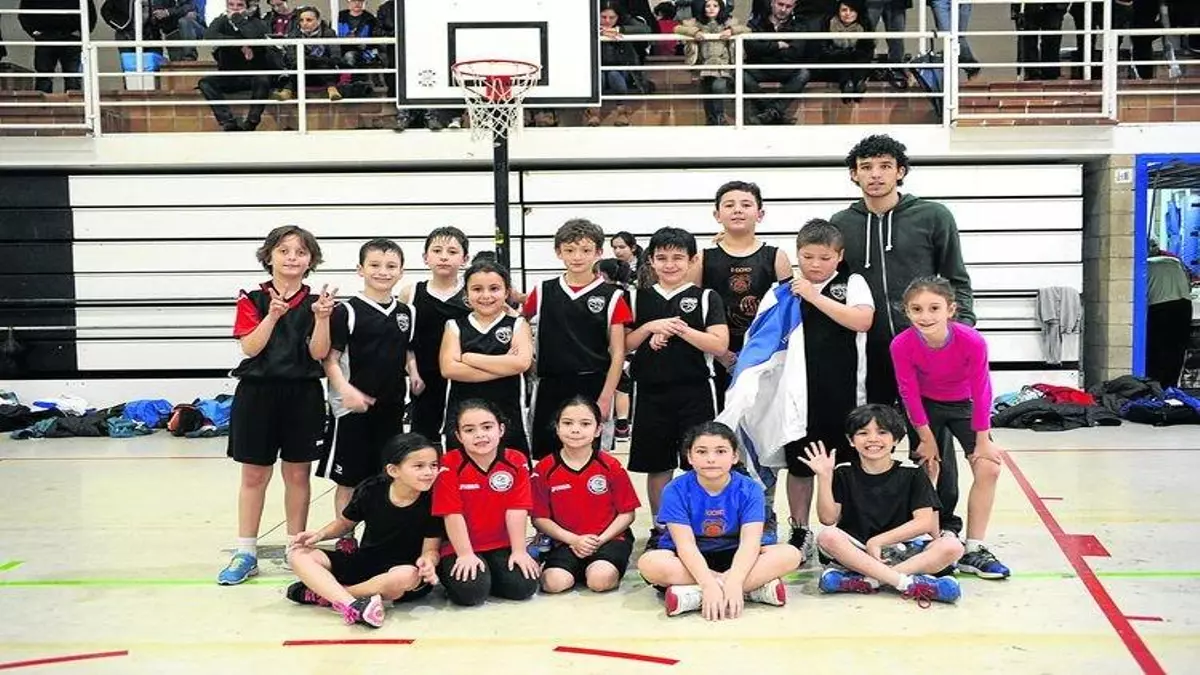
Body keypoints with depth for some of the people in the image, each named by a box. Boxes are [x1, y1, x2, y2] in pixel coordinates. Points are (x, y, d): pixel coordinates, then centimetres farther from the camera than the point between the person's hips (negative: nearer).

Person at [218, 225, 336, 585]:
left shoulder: (316, 301, 2)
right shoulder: (252, 299, 1)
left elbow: (318, 353, -6)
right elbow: (250, 347, -11)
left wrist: (321, 318, -22)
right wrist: (273, 315, -24)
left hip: (303, 395, 0)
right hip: (257, 393, 0)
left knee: (297, 474, 8)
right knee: (254, 475, 6)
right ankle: (245, 554, 14)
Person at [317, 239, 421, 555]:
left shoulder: (405, 312, 9)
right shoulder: (348, 312, -9)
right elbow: (330, 359, -11)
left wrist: (414, 372, 2)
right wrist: (346, 390, -24)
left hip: (391, 408, 5)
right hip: (353, 409, -5)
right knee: (349, 478, 4)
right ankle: (345, 538, 16)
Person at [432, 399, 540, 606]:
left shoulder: (516, 462, -4)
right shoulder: (449, 465, -12)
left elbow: (516, 511, -8)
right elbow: (453, 514, -14)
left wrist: (519, 551, -11)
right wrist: (465, 555, -17)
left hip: (502, 547, 3)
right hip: (461, 549, -2)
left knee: (524, 585, -18)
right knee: (471, 592, -25)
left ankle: (487, 575, 10)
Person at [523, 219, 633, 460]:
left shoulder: (611, 296, -1)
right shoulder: (543, 292, 6)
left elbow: (618, 354, -3)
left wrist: (605, 398, -8)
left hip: (592, 388, -2)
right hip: (550, 389, 2)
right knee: (546, 457, 4)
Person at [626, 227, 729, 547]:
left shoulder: (706, 298, 1)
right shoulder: (638, 299, 9)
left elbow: (720, 345, -8)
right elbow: (624, 345, 7)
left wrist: (681, 330, -16)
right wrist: (649, 328, -9)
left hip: (695, 392, -2)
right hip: (651, 392, 2)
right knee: (657, 465, 9)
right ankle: (659, 527, 22)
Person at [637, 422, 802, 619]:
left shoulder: (749, 490, -10)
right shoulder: (676, 491, -13)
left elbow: (750, 541, -22)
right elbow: (685, 544, -22)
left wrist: (733, 582, -39)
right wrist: (709, 584, -38)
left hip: (733, 558, 1)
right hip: (690, 560, -1)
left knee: (790, 554, -23)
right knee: (649, 563, -34)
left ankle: (694, 595, -31)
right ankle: (754, 587, -29)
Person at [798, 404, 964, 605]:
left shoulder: (911, 474, 5)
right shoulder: (844, 474, 8)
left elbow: (925, 522, -5)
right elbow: (828, 518, -2)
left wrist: (878, 540, -11)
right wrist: (824, 477, -13)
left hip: (904, 551, 0)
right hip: (857, 550, 0)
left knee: (952, 546, -26)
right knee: (827, 537, -30)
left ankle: (868, 580, -31)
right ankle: (906, 582, -34)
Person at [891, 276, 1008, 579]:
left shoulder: (972, 341, -33)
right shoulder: (902, 345, -30)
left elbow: (981, 391, -20)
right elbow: (910, 394, -17)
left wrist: (982, 441, -12)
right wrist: (927, 438, -10)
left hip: (964, 405, 0)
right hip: (926, 406, 0)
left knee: (989, 468, -9)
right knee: (926, 470, -3)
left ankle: (973, 550, -1)